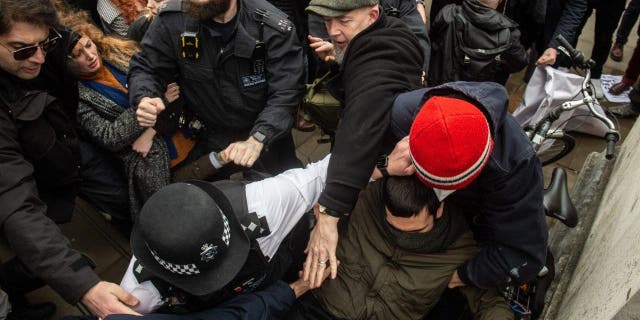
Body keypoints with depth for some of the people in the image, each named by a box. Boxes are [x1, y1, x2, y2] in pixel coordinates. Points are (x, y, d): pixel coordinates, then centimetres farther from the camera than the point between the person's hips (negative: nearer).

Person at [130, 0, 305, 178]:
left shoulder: (274, 28, -22)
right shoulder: (172, 19, -15)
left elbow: (285, 93, -25)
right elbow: (145, 67, -5)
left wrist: (257, 139, -40)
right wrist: (144, 99, -29)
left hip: (268, 136, -1)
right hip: (208, 137, 2)